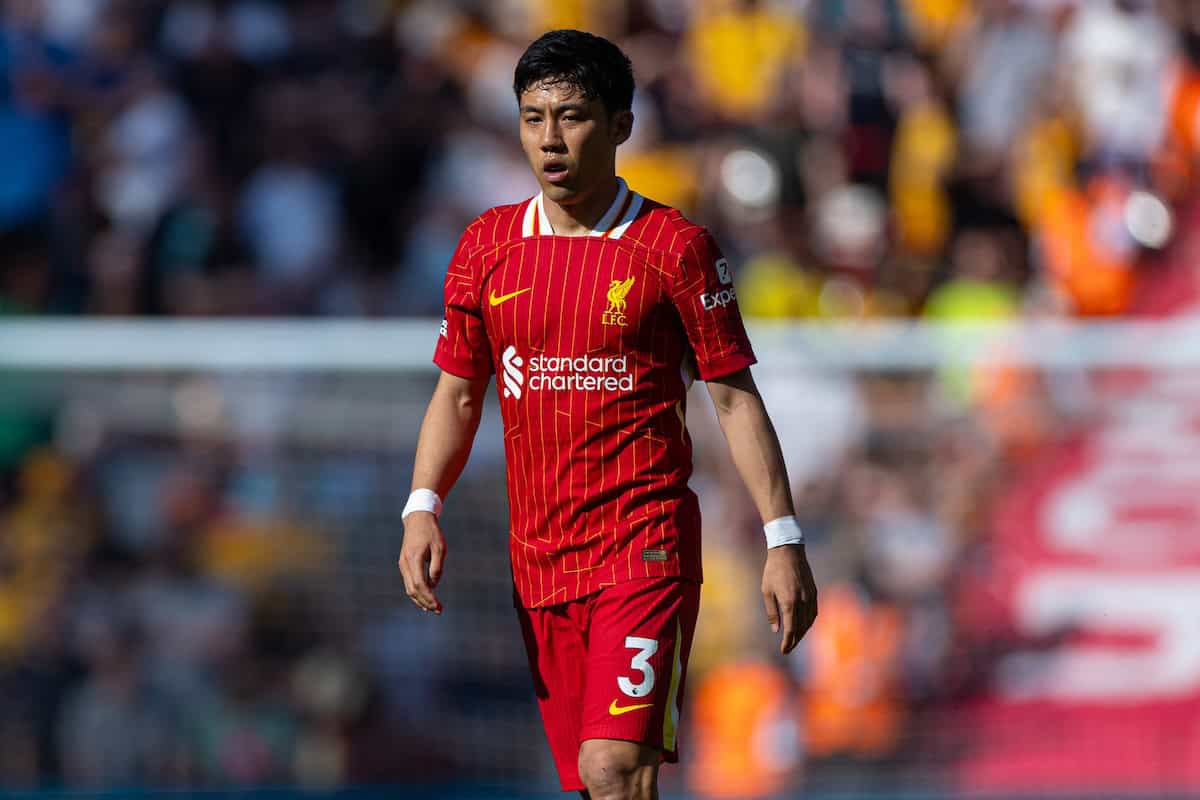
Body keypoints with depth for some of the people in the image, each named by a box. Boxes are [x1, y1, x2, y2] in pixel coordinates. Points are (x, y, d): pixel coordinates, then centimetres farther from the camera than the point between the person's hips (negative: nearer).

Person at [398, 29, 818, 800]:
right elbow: (458, 394, 15)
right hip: (538, 558, 4)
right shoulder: (488, 246, 9)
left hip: (647, 548, -4)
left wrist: (783, 539, -4)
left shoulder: (675, 246, -3)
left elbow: (735, 396, 0)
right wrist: (423, 507, -1)